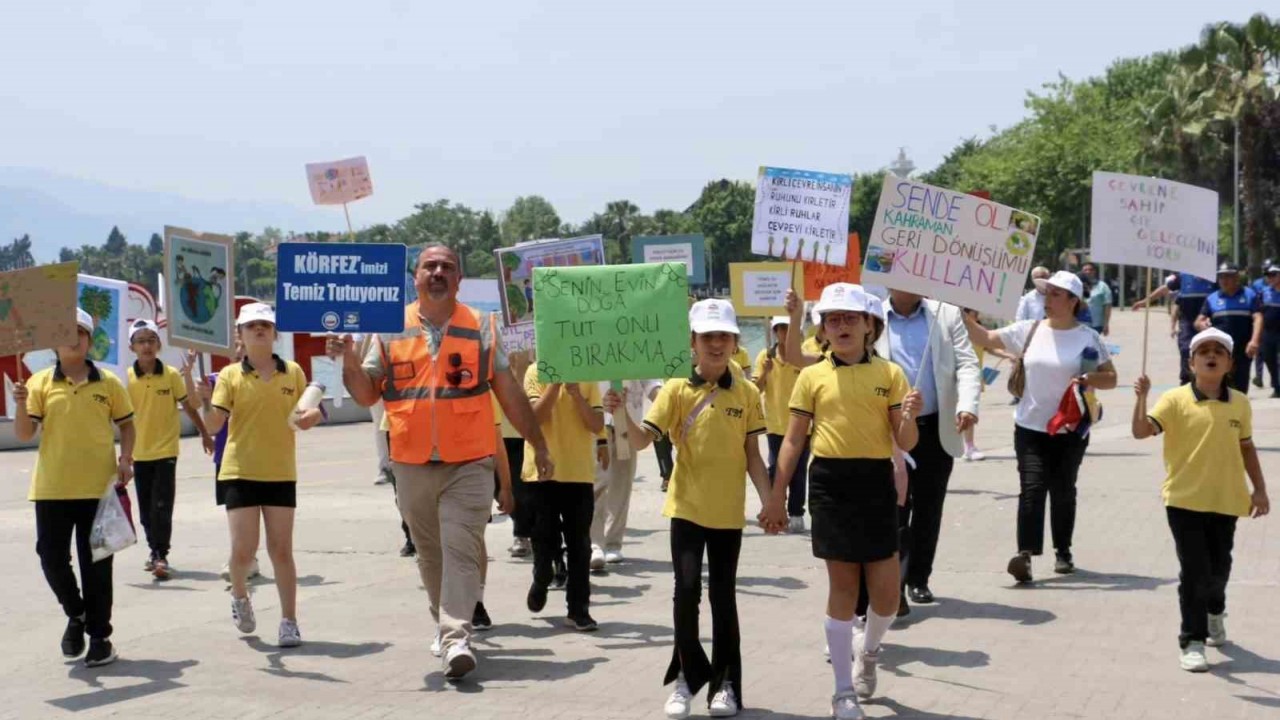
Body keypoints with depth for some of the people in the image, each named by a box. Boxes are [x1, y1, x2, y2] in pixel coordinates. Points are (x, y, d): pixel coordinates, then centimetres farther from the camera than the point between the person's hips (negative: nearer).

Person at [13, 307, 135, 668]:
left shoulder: (108, 382, 4)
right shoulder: (40, 383, 3)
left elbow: (126, 424, 11)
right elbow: (24, 434, -3)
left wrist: (126, 457, -5)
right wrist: (21, 405, -22)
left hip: (99, 488, -1)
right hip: (52, 488, 1)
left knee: (96, 564, 3)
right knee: (52, 558, 2)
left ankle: (99, 635, 13)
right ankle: (76, 614, 28)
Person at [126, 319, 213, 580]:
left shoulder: (172, 375, -6)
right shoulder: (126, 377, -2)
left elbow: (190, 405, 1)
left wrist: (204, 433, 0)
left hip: (166, 450, -2)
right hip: (139, 452, 3)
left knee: (161, 506, -10)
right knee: (146, 508, 11)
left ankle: (161, 556, -9)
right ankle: (155, 551, 26)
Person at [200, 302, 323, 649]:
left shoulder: (293, 372, 4)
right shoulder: (230, 375, -1)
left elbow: (308, 414, 11)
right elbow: (213, 424, -7)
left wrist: (311, 417, -12)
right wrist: (206, 399, -25)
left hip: (281, 473, 1)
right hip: (240, 473, -1)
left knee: (281, 549, 3)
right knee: (243, 549, -4)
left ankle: (289, 621, 9)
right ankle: (240, 596, 27)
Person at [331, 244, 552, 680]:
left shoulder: (481, 328, 5)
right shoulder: (391, 330, 8)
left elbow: (509, 393, 10)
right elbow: (367, 395, 10)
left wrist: (538, 445, 10)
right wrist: (349, 360, -10)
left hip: (469, 463, -2)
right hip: (412, 464, 2)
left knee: (461, 549, -12)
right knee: (429, 552, 11)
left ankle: (457, 638, -17)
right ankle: (448, 624, 27)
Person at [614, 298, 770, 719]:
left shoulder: (746, 394, 1)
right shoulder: (676, 389, -3)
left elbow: (752, 456, 6)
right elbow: (641, 441, -8)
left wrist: (770, 502, 1)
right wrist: (621, 413, -26)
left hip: (728, 512, 1)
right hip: (686, 507, -1)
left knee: (723, 594, 8)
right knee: (687, 590, -6)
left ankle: (725, 682, 18)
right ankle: (688, 675, 11)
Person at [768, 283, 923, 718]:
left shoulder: (889, 373, 4)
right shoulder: (812, 376, 4)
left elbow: (906, 443, 2)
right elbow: (794, 440, 7)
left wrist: (909, 418, -20)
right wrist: (777, 495, 4)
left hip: (876, 482, 1)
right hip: (831, 482, -1)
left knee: (886, 589, 2)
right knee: (842, 586, 3)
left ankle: (868, 652, 35)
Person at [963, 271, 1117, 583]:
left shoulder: (1088, 338, -1)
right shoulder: (1028, 330, 2)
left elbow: (1111, 378, 3)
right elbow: (985, 339, 4)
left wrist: (1087, 379, -16)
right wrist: (965, 317, -10)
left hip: (1070, 429, 0)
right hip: (1030, 427, 0)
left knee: (1063, 491, 11)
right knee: (1032, 488, -11)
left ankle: (1063, 552, 26)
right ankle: (1025, 553, -19)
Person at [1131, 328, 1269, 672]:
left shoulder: (1239, 403, 2)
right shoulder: (1176, 400, -9)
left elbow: (1246, 447, 12)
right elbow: (1142, 431, -19)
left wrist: (1259, 489, 11)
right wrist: (1142, 398, -35)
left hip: (1225, 500, 4)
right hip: (1185, 500, -3)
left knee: (1219, 566, 17)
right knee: (1194, 571, -5)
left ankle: (1215, 612, 48)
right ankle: (1192, 641, 5)